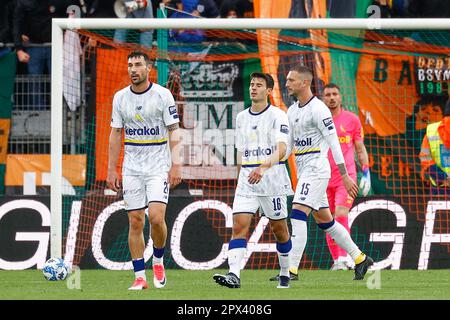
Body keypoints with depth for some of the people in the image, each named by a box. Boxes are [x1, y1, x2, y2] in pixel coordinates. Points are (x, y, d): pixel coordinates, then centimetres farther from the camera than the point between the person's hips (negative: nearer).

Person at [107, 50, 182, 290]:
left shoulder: (162, 95, -4)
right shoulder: (120, 97, 6)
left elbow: (174, 131, -4)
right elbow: (116, 134, 11)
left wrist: (175, 165, -13)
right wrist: (111, 170, 6)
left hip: (158, 167, -3)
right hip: (131, 168, 3)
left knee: (156, 217, -17)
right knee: (135, 221, 0)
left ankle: (158, 262, 9)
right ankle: (139, 277, 4)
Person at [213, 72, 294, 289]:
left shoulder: (277, 115, -6)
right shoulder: (241, 118, 14)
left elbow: (281, 149, -19)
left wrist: (264, 167, -35)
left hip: (272, 178, -5)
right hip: (246, 181, 5)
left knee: (279, 228, 7)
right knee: (239, 226, -12)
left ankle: (285, 274, 24)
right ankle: (234, 275, -23)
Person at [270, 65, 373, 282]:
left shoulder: (318, 109, -13)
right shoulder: (292, 111, 14)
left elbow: (333, 143, -14)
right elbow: (287, 145, 20)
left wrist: (345, 176, -15)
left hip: (316, 169, -9)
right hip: (303, 172, 9)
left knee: (297, 214, -18)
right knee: (324, 221, 14)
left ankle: (292, 269, -21)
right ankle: (360, 259, 24)